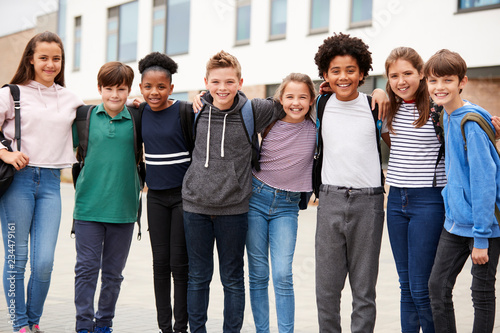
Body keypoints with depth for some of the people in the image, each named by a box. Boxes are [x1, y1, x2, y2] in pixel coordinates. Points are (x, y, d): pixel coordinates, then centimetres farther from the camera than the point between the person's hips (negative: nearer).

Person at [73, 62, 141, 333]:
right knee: (87, 268, 0)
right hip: (88, 206, -1)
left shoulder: (136, 119, 3)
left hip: (123, 208, 1)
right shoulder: (86, 116, 3)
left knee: (113, 272, 10)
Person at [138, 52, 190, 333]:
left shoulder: (185, 111, -10)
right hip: (156, 196, 4)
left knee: (179, 262, -1)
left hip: (184, 194, -4)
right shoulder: (140, 112, 4)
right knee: (160, 262, 7)